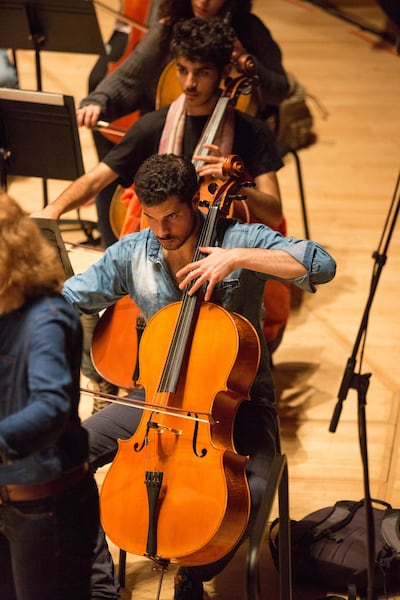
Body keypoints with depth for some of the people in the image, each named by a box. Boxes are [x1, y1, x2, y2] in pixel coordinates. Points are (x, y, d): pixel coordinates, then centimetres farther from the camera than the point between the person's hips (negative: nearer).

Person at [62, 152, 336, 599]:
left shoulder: (241, 240, -14)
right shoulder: (131, 253, -3)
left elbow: (321, 265, -26)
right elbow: (70, 299, 4)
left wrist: (238, 257, -32)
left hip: (237, 399, -3)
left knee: (252, 490, -31)